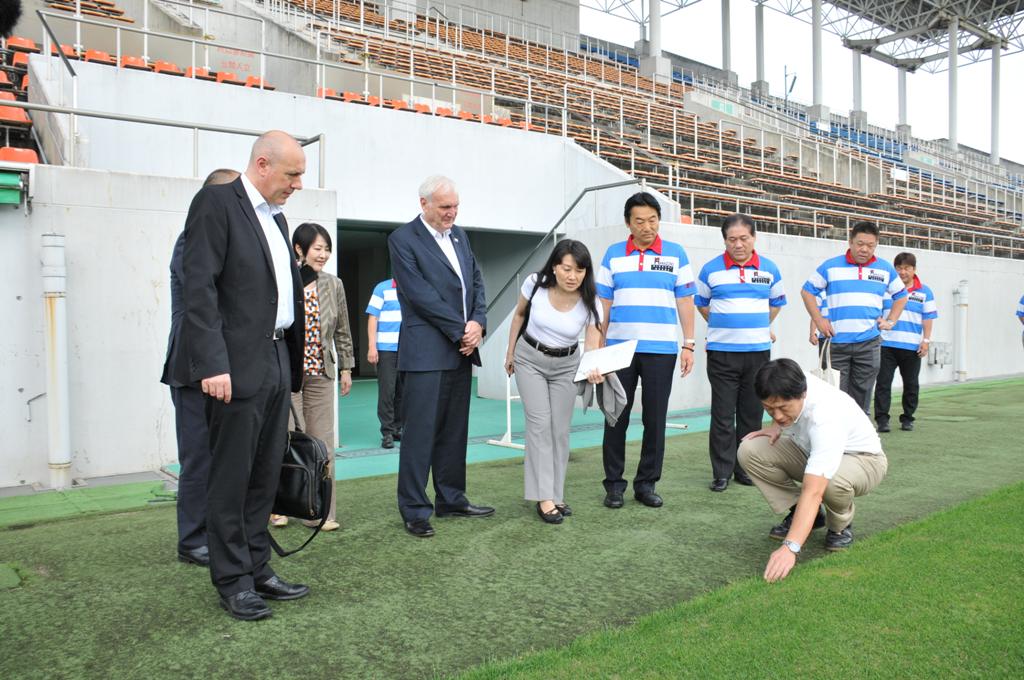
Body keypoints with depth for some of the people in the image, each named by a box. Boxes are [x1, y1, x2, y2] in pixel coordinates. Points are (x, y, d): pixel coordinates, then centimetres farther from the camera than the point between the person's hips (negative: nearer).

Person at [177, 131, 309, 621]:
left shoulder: (276, 217, 18)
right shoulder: (216, 202, -6)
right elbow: (199, 288, -15)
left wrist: (292, 365, 13)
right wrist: (213, 364, -22)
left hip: (277, 363, 8)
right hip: (237, 365, -8)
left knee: (265, 476, 13)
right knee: (231, 479, 2)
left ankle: (257, 568, 25)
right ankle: (232, 581, 14)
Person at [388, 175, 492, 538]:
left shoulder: (459, 235, 16)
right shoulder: (402, 239, -6)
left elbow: (477, 281, 14)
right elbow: (420, 294, -13)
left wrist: (478, 323, -3)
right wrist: (461, 329, -12)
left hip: (461, 348, 7)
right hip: (426, 351, -7)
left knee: (455, 430, 13)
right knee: (420, 433, -3)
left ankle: (451, 499, 23)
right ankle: (415, 510, 6)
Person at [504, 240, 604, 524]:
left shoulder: (589, 302, -21)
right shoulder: (535, 283, -21)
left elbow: (592, 347, -23)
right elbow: (519, 315, -1)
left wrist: (594, 371, -45)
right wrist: (510, 352, 5)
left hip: (566, 365, 1)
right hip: (529, 358, -1)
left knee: (561, 429, 1)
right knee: (540, 423, -11)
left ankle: (556, 494, 14)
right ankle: (544, 498, -9)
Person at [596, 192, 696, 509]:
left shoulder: (676, 254, 5)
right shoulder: (613, 254, 6)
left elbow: (685, 301, 5)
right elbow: (604, 303, 8)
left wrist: (688, 345, 0)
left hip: (661, 350, 0)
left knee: (655, 419, 5)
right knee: (617, 418, 4)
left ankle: (646, 483, 18)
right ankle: (614, 483, 15)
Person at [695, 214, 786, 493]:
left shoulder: (769, 269, 4)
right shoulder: (711, 269, -2)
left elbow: (777, 302, 19)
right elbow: (701, 303, 12)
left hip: (758, 352, 2)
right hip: (721, 353, -2)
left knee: (752, 415, 8)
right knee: (722, 416, -1)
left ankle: (745, 468, 20)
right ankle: (721, 472, 8)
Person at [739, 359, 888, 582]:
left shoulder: (826, 417, -41)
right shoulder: (788, 389, -22)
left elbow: (812, 493, -49)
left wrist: (790, 548, -57)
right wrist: (775, 427, -12)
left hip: (862, 459, -6)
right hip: (811, 451, 6)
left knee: (833, 481, -43)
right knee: (750, 451, -18)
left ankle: (840, 526, -6)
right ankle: (799, 514, 0)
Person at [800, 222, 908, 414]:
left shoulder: (886, 269, 9)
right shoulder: (830, 266, 1)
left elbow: (901, 296, 22)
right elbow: (807, 291, 7)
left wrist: (891, 321, 8)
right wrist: (819, 321, -2)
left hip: (868, 343, 2)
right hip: (835, 342, -2)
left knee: (862, 395, 8)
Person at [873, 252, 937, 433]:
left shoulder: (924, 292, 7)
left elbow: (928, 318, 6)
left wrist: (926, 340, -2)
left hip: (912, 347, 1)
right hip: (887, 344, -1)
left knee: (911, 385, 9)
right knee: (883, 383, -4)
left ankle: (907, 418, 20)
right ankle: (882, 419, -1)